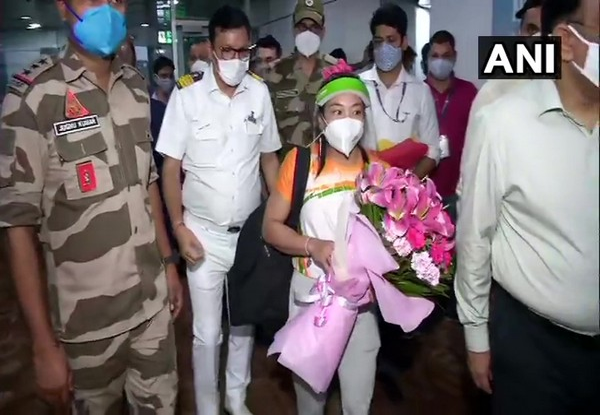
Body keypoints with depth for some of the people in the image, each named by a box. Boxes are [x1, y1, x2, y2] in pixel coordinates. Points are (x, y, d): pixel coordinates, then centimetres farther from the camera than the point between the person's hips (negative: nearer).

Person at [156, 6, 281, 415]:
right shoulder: (187, 94, -10)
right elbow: (171, 167, -6)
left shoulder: (259, 92, -2)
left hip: (251, 230, 3)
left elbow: (269, 157, 7)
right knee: (207, 333, 8)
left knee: (245, 323, 17)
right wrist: (179, 228, -12)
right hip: (204, 233, -3)